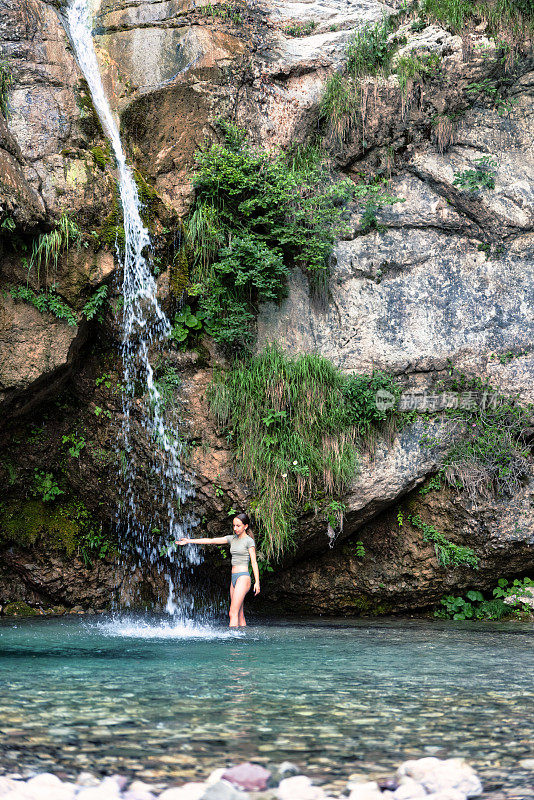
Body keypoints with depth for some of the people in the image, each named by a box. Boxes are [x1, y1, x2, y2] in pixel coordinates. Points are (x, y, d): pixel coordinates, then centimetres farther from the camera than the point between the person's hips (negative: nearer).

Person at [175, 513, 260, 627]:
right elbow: (211, 541, 14)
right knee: (239, 615, 6)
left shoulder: (249, 541, -3)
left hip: (243, 578, -7)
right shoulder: (232, 538, 15)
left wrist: (257, 582, -14)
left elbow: (254, 562, -7)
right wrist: (189, 541, 11)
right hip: (234, 579, 7)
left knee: (233, 613, -15)